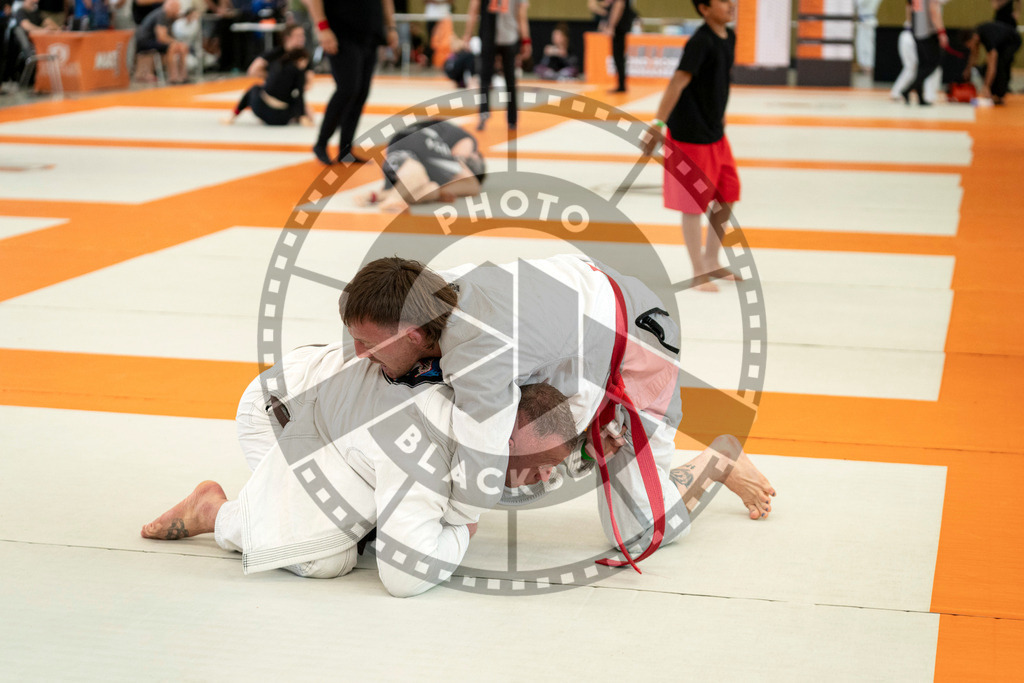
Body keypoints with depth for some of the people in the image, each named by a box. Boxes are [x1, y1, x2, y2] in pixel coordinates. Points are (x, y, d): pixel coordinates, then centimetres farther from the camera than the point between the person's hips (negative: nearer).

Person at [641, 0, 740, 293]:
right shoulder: (700, 42, -20)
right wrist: (658, 124, -30)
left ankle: (711, 261, 29)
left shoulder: (728, 37, 6)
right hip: (690, 135, -9)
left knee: (727, 196, 14)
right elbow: (678, 81, -26)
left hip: (715, 134, 9)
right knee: (694, 204, 0)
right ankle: (699, 273, 10)